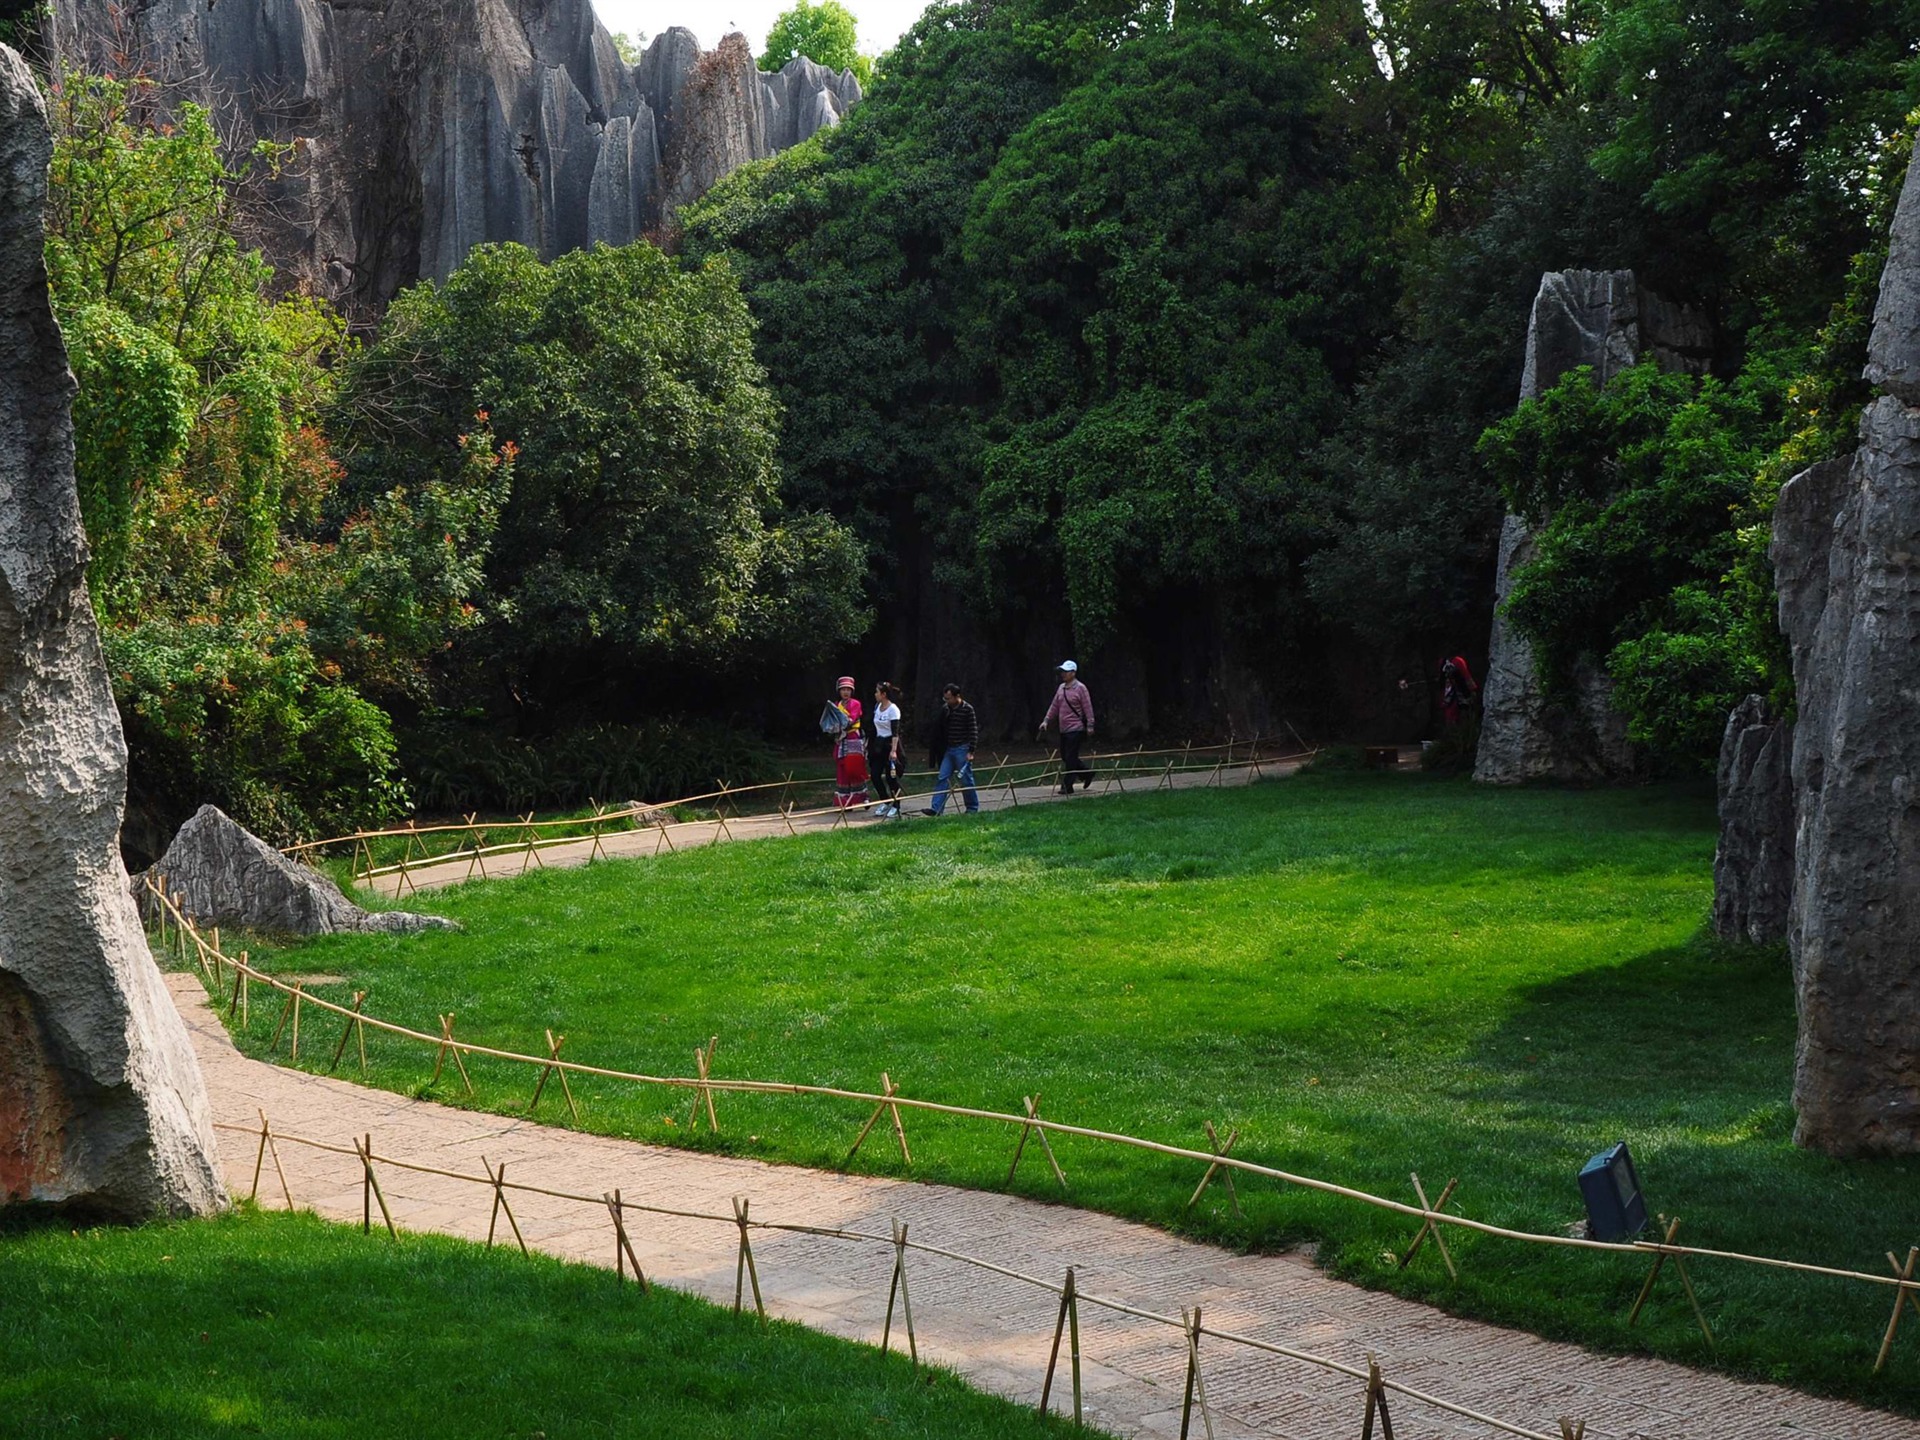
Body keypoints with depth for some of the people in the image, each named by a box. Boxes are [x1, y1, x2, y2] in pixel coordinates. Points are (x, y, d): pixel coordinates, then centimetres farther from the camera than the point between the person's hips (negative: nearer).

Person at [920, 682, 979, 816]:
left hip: (962, 750, -6)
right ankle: (937, 809, -6)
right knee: (942, 778, -2)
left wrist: (970, 751, -14)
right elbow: (940, 730, 15)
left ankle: (973, 808, 14)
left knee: (966, 779, 1)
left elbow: (973, 731, -9)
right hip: (949, 750, 6)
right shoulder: (945, 709, 8)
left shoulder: (967, 710, -9)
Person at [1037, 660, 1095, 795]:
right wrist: (1046, 721, 9)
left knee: (1070, 759, -7)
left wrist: (1090, 726, -14)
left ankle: (1067, 786, -3)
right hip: (1064, 729, 8)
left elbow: (1088, 708, -10)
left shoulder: (1080, 688, -9)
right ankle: (1087, 773, 28)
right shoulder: (1061, 688, 12)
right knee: (1066, 757, 12)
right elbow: (1054, 706, 16)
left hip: (1076, 729, -8)